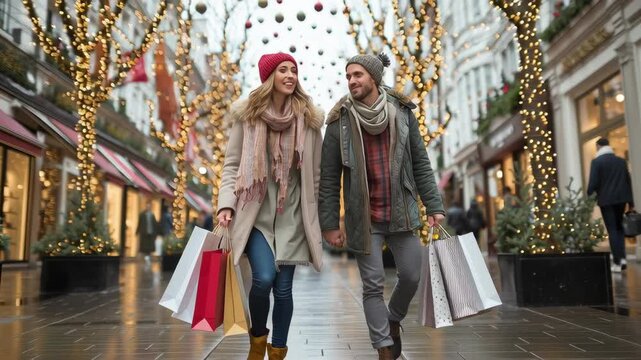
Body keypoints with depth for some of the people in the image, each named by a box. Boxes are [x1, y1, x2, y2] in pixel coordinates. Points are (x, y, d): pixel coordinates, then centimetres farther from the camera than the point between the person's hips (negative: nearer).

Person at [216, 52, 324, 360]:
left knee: (283, 287, 3)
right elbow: (232, 164, 1)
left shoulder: (309, 117, 2)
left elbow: (315, 172, 6)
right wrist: (227, 204, -11)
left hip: (292, 215, 2)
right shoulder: (246, 114, -1)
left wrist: (315, 216, 8)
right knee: (264, 278, -15)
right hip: (256, 212, -1)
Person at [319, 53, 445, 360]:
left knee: (411, 276, 8)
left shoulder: (402, 112, 2)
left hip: (401, 211, 2)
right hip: (364, 217, -2)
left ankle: (393, 320, 39)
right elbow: (329, 177, -3)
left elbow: (420, 164, 5)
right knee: (373, 286, 4)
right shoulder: (339, 121, -4)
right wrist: (329, 223, -5)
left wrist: (433, 205, -1)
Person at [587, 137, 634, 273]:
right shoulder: (621, 161, 9)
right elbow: (628, 181, 12)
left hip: (606, 200, -4)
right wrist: (631, 201, 16)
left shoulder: (596, 161, -7)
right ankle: (622, 258, 10)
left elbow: (593, 182, -13)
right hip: (621, 199, 5)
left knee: (612, 230, -1)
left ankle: (617, 263, -2)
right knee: (619, 227, 17)